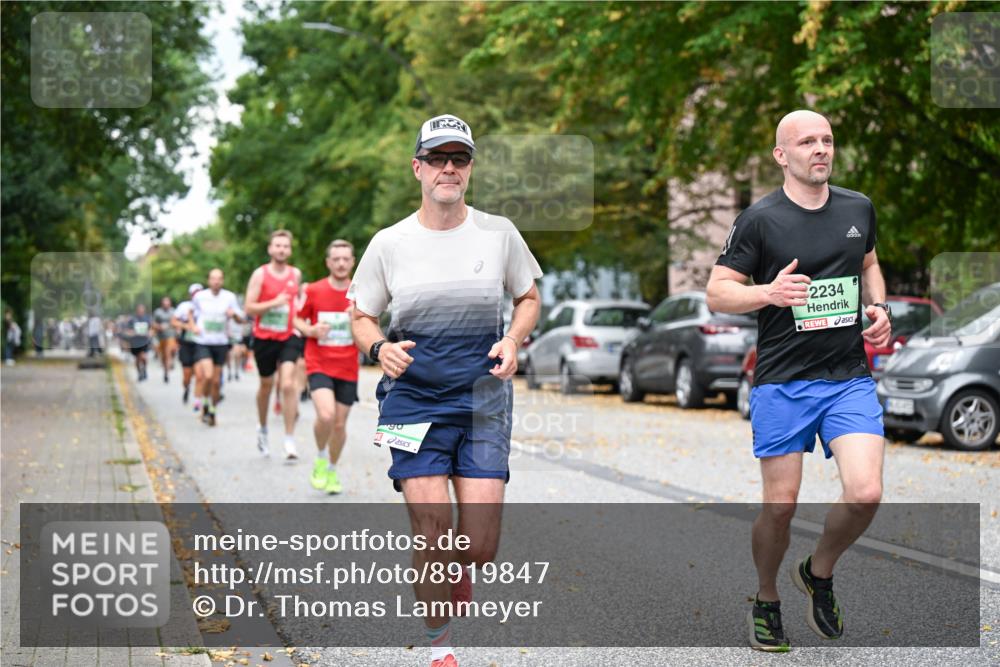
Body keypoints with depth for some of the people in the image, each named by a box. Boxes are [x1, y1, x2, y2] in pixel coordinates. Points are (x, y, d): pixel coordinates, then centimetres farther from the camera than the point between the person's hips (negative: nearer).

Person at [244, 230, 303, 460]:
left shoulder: (296, 274, 5)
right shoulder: (260, 274, -7)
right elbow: (249, 308, -11)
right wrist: (274, 303, -23)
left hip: (288, 337, 1)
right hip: (264, 338, -1)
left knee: (288, 384, -15)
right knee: (266, 385, 14)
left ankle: (290, 440, -13)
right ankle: (262, 428, 40)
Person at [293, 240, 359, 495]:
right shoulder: (313, 291, -2)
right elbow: (297, 319, 9)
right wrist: (311, 330, -12)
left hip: (348, 370, 2)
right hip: (319, 366, -2)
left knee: (340, 424, 7)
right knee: (326, 415, -23)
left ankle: (332, 471, 30)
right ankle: (320, 459, 6)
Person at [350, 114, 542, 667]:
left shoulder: (499, 233, 3)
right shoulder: (389, 243, 1)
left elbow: (528, 297, 15)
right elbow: (361, 317, 9)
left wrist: (512, 341, -5)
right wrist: (380, 348, -13)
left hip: (483, 399, 1)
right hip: (413, 399, -1)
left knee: (480, 546, -6)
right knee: (433, 536, -8)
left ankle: (458, 570, 32)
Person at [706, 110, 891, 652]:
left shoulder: (858, 208, 8)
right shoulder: (760, 219, -6)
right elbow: (716, 293, -4)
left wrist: (879, 308, 7)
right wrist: (768, 291, -23)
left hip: (850, 378, 3)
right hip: (782, 382, -3)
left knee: (865, 493, -12)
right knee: (780, 504, 0)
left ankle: (818, 573, 17)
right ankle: (766, 603, 26)